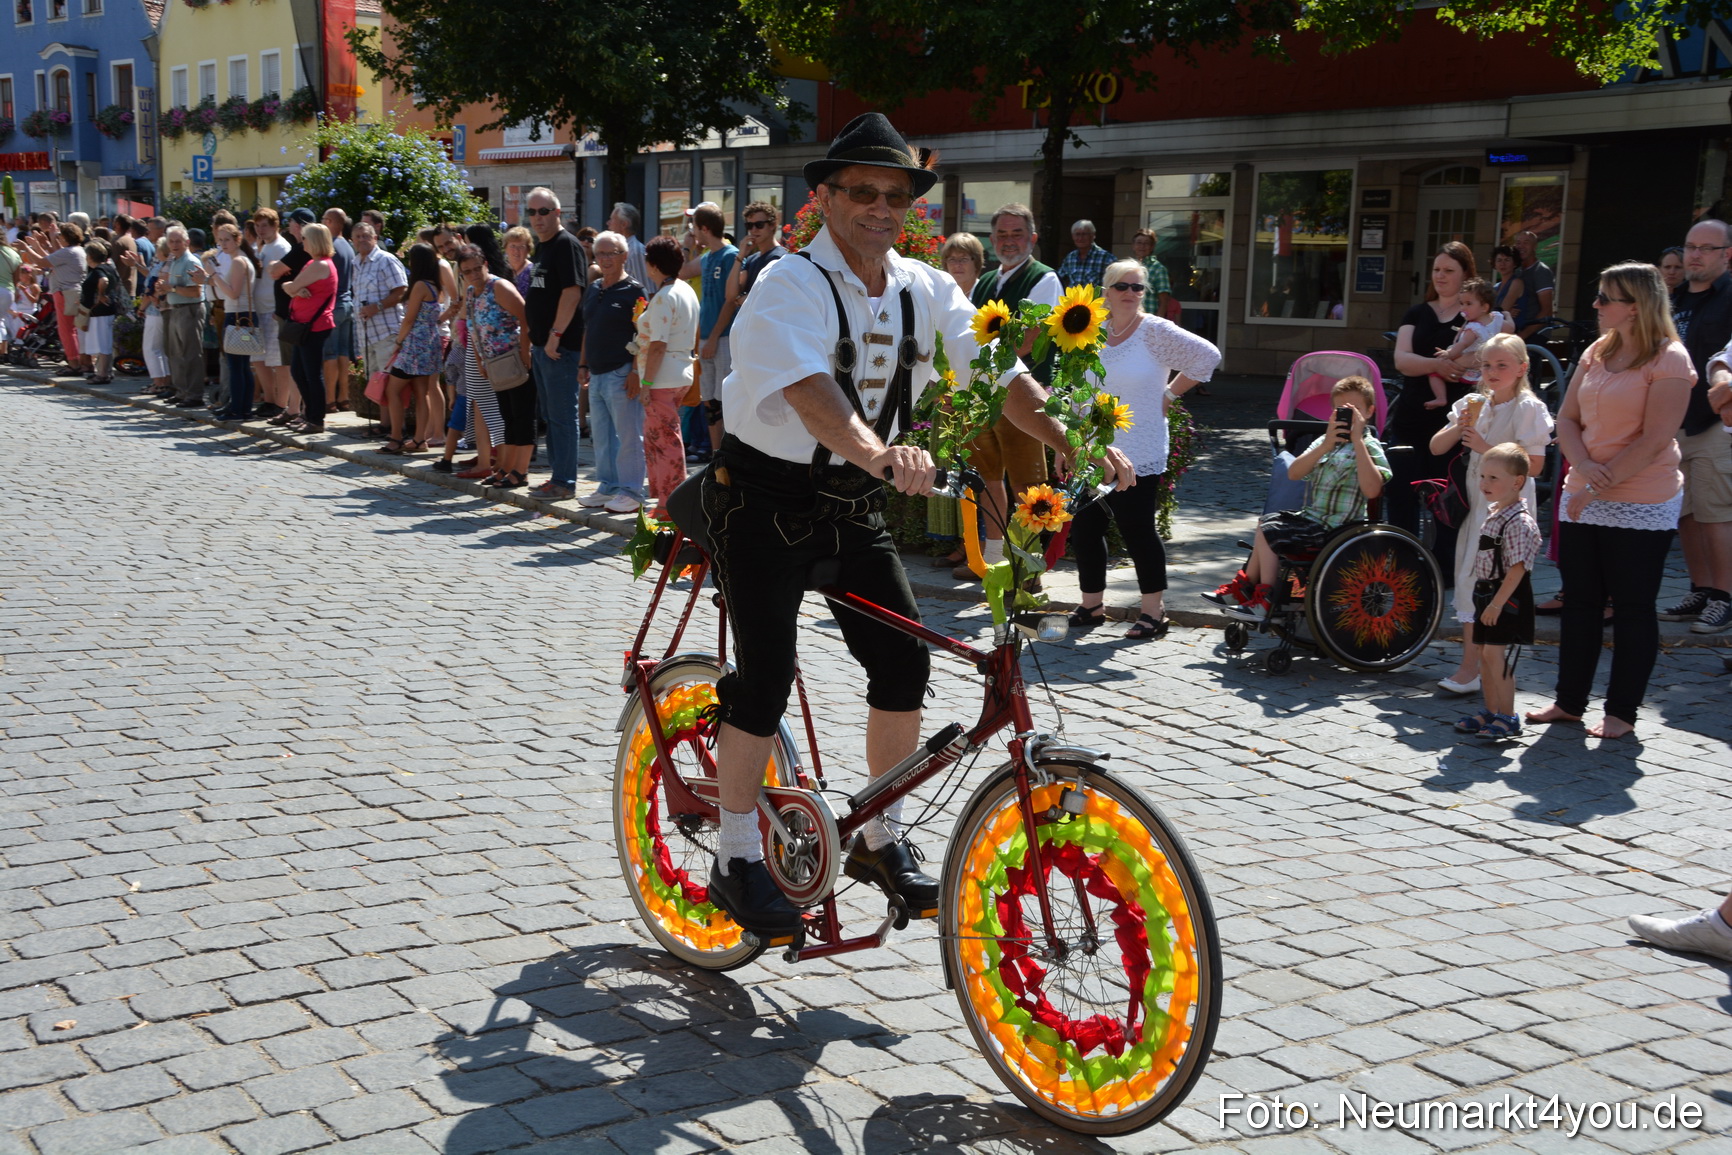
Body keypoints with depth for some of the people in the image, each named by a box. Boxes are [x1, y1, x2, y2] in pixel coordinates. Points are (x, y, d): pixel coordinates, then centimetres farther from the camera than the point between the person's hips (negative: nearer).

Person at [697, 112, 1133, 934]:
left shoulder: (924, 290, -1)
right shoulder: (790, 285, -19)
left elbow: (998, 372, -9)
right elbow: (811, 393, -37)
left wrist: (1074, 443, -26)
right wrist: (880, 454, -56)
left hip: (853, 501, 6)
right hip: (764, 501, -5)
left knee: (903, 658, -2)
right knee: (765, 677, -9)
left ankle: (880, 841, 16)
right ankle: (736, 862, 7)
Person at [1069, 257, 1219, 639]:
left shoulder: (1155, 331, -6)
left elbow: (1208, 356, -4)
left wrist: (1170, 394, -3)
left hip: (1138, 455, -5)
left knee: (1137, 529, -4)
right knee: (1084, 528, 8)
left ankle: (1154, 611, 6)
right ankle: (1091, 605, 22)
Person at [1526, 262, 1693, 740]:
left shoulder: (1668, 359, -11)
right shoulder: (1597, 352, 9)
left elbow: (1654, 440, -17)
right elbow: (1567, 418, 7)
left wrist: (1601, 485, -19)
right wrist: (1584, 467, -11)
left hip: (1641, 507, -7)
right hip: (1583, 499, 7)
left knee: (1633, 609, 3)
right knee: (1579, 603, 12)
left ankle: (1621, 712, 12)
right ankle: (1569, 701, 22)